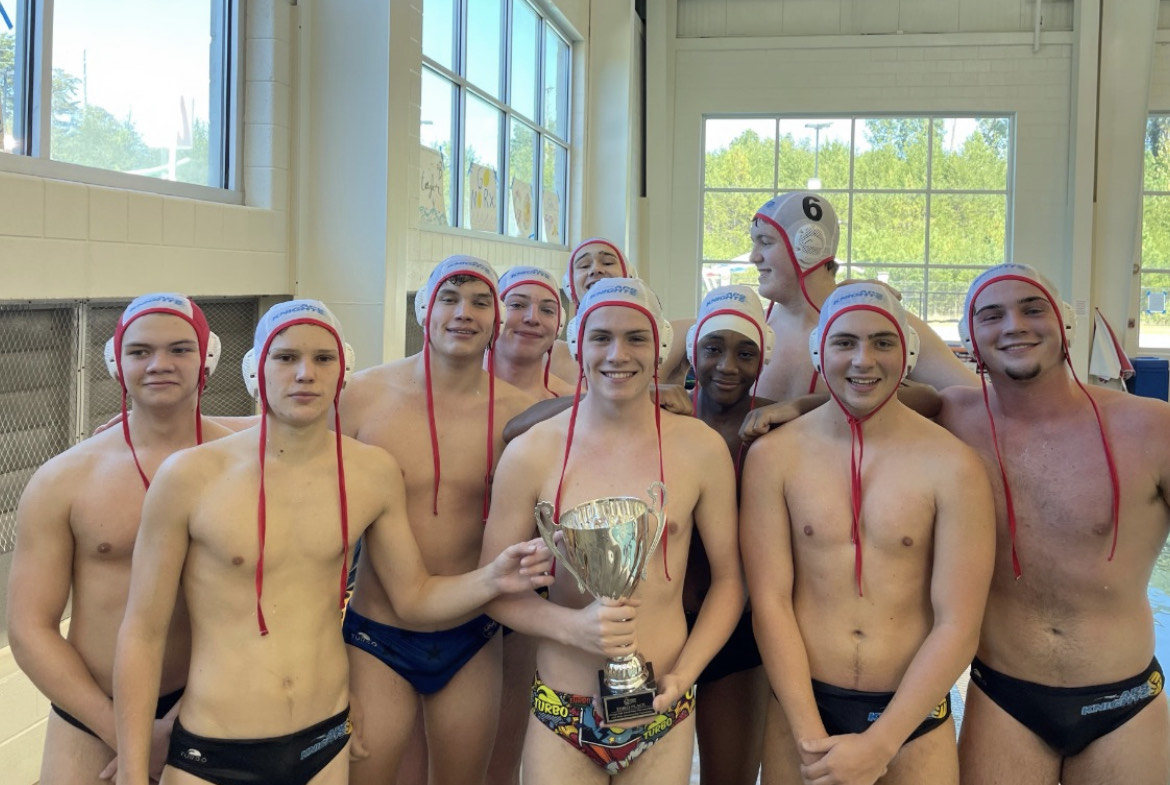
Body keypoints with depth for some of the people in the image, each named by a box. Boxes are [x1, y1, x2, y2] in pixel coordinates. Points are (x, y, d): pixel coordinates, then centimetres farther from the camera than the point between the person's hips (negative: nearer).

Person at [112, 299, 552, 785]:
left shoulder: (374, 473, -2)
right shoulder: (191, 476, -11)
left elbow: (413, 597, 9)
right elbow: (142, 634, -5)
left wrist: (492, 580, -9)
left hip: (326, 745, 3)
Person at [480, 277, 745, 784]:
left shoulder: (700, 448, -4)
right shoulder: (530, 453, -7)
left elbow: (728, 579, 4)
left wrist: (685, 672, -7)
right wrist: (572, 625, -16)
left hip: (662, 717, 1)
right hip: (562, 712, 0)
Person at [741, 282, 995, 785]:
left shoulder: (951, 466, -10)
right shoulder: (773, 456, -6)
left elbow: (958, 626, -10)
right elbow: (769, 600, -7)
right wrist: (810, 735, -13)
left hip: (913, 715, -1)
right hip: (802, 705, 1)